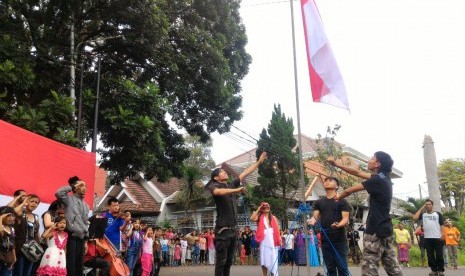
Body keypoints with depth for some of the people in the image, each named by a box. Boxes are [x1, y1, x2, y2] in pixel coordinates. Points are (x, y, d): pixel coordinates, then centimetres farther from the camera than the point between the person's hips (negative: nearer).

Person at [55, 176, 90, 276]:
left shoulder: (86, 205, 17)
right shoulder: (69, 199, -2)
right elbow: (58, 192, -24)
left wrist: (86, 240, 15)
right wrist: (73, 186, -12)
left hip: (81, 239, 7)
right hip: (71, 238, -7)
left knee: (79, 267, 10)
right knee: (70, 267, -6)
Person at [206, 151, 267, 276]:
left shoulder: (231, 185, 14)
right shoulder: (215, 186, -5)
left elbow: (245, 173, 16)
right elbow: (217, 192, -30)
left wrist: (259, 162, 16)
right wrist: (236, 190, -36)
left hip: (233, 229, 7)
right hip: (223, 229, -7)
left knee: (229, 261, 12)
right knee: (221, 260, -5)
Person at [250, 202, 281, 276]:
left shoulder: (273, 218, 14)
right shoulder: (260, 217, 7)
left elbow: (277, 230, 11)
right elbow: (252, 218, -14)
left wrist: (279, 240, 1)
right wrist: (258, 209, -6)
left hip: (273, 242, 1)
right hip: (264, 242, -1)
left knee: (273, 262, -1)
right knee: (264, 262, -1)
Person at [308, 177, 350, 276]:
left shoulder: (342, 201, 1)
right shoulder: (319, 202, 13)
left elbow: (345, 218, -6)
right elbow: (315, 216, 6)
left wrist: (338, 225, -28)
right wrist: (312, 220, -18)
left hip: (340, 240, -3)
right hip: (325, 240, 4)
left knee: (342, 267, -3)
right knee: (330, 268, 8)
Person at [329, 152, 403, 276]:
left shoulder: (378, 180, -16)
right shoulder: (383, 178, 11)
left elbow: (349, 190, -9)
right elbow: (358, 173, 17)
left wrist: (338, 197, 12)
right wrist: (336, 164, 19)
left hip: (376, 230, -9)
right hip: (385, 229, 9)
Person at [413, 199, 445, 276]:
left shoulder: (438, 214, 8)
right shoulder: (423, 214, 10)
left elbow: (442, 225, 5)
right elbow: (415, 218, -6)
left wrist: (442, 234, -9)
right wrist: (421, 208, 0)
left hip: (437, 237, -2)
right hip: (427, 238, 2)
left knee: (439, 255, 1)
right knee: (430, 255, 4)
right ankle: (434, 270, 11)